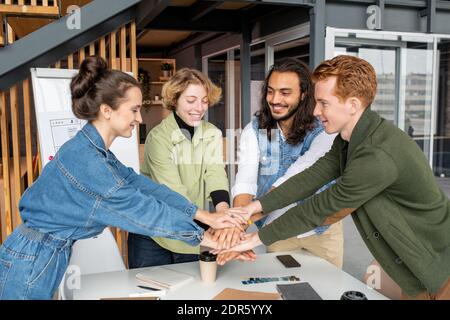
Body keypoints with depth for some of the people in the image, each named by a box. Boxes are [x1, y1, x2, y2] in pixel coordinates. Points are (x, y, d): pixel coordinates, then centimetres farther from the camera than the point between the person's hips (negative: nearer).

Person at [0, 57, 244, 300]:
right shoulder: (83, 157, -25)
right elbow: (140, 208, -24)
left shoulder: (96, 151, 5)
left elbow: (140, 184, 0)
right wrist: (207, 239, -16)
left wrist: (205, 216, -4)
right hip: (32, 260, -9)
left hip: (53, 254, 9)